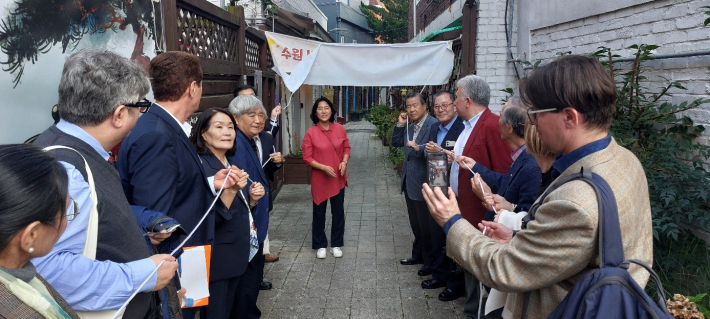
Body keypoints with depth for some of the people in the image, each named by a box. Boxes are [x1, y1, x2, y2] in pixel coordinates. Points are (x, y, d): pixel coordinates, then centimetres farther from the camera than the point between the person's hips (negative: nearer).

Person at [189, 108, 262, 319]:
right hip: (215, 258, -8)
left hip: (236, 254, 8)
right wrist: (231, 190, -34)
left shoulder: (231, 164, 8)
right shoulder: (200, 166, -17)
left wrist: (252, 199, -3)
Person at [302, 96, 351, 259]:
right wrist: (324, 167, -21)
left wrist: (344, 162, -11)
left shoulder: (340, 129, -3)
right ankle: (320, 245, 26)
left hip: (338, 178, 3)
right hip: (319, 179, -2)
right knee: (319, 213, 9)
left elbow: (346, 148, 8)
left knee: (338, 212, 11)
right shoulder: (311, 133, -11)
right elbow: (307, 158, -9)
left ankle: (336, 244, 28)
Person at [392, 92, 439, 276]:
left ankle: (430, 262, 19)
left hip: (422, 184, -9)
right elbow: (396, 143, 13)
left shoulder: (433, 125, -18)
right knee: (415, 224, 21)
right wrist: (400, 124, 3)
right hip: (409, 183, 9)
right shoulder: (410, 127, 10)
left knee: (426, 226, 5)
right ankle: (418, 255, 36)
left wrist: (418, 147, -36)